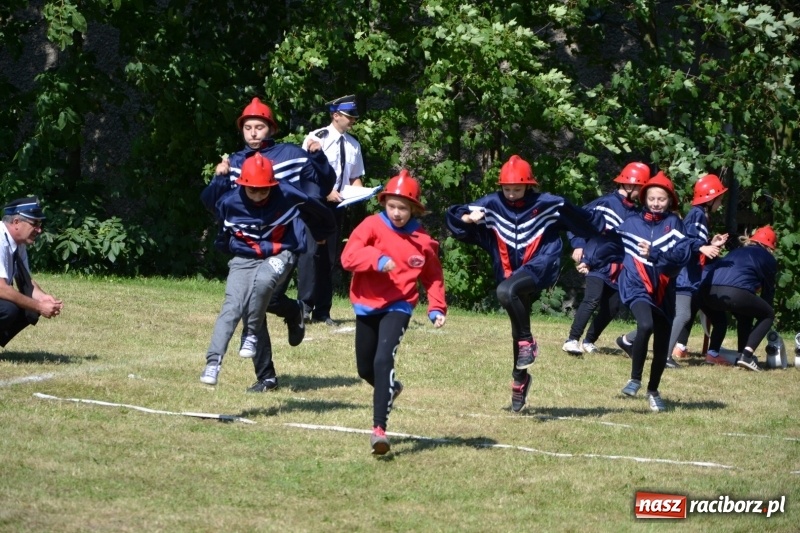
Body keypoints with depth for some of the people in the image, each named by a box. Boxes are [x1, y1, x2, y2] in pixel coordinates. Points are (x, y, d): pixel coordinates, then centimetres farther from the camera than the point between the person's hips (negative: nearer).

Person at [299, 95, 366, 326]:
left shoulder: (353, 145, 11)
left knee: (329, 257, 8)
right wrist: (326, 193, -18)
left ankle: (322, 311, 11)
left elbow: (355, 176, 17)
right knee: (311, 251, -15)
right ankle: (305, 305, -14)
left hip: (337, 204, 6)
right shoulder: (316, 138, -7)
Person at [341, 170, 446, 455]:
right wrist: (377, 259, -32)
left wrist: (437, 308, 0)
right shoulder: (372, 226, -4)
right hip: (367, 305, 3)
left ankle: (379, 428, -26)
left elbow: (433, 277, 12)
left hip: (398, 306, -3)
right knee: (365, 368, 16)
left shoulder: (422, 241, 0)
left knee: (383, 360, -23)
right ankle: (390, 388, 52)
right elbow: (349, 256, -16)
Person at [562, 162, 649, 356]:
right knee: (593, 299, -21)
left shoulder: (636, 213, 12)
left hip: (618, 268, 7)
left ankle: (588, 342, 20)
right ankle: (572, 340, -19)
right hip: (598, 262, -7)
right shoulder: (606, 202, -7)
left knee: (612, 307, 7)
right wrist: (578, 245, -16)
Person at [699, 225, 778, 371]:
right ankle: (747, 354, 3)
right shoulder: (768, 259, 24)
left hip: (707, 292, 5)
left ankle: (712, 353, 17)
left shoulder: (737, 251, 37)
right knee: (768, 315, 21)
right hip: (736, 292, -5)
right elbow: (768, 290, 30)